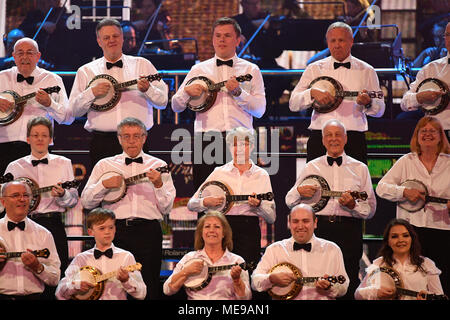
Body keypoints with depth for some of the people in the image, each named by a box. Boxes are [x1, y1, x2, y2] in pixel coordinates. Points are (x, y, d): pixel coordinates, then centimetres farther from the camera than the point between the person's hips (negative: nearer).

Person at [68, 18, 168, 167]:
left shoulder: (142, 64, 11)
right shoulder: (86, 71, 11)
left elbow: (163, 101, 7)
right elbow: (73, 110, 6)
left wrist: (147, 89, -12)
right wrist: (92, 92, -9)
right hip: (102, 142, 0)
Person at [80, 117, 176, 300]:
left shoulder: (158, 166, 11)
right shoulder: (105, 165, 13)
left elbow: (166, 209, 6)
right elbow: (86, 202, 8)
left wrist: (158, 185, -10)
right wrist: (104, 185, -7)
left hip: (148, 231, 0)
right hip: (115, 231, 1)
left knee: (149, 289, -4)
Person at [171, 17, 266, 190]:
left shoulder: (250, 70, 12)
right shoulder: (199, 69, 16)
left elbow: (260, 110, 3)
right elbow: (176, 106, 15)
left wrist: (239, 92, -11)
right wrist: (187, 91, -5)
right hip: (207, 140, 1)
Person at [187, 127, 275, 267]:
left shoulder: (262, 175, 8)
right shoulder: (219, 172, 8)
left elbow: (272, 218, 5)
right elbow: (191, 204, 9)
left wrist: (258, 205, -14)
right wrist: (206, 202, -10)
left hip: (249, 230, 0)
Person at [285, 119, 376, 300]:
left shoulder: (360, 169, 11)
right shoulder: (311, 167, 14)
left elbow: (371, 210, 7)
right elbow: (290, 201, 16)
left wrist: (353, 205, -12)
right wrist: (300, 191, -5)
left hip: (349, 231, -1)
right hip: (318, 228, 1)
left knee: (348, 284, -6)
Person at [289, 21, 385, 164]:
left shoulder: (366, 71, 11)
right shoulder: (314, 69, 11)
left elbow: (380, 110, 12)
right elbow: (293, 104, 5)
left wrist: (368, 103, -10)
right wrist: (312, 92, -13)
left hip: (354, 138, 0)